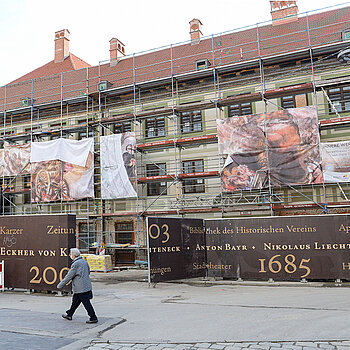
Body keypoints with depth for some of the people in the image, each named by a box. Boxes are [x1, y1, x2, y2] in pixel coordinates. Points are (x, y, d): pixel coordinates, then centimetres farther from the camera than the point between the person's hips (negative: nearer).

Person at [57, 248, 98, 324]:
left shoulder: (76, 264, -18)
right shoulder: (84, 261, 8)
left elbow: (69, 276, -15)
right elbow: (88, 272, 20)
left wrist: (60, 285, -5)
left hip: (81, 288, -9)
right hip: (86, 286, 9)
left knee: (86, 303, -2)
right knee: (75, 301, 21)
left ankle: (93, 318, 2)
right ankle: (69, 314, 34)